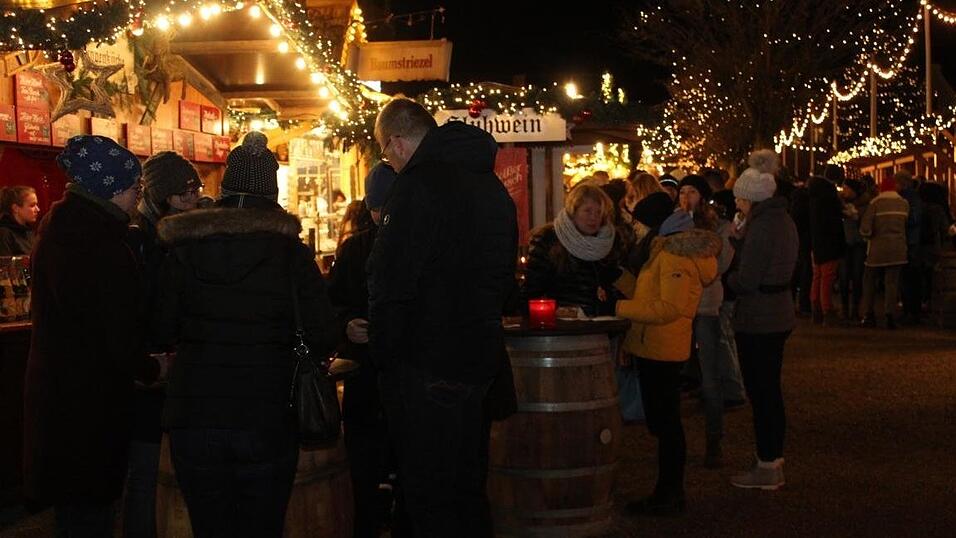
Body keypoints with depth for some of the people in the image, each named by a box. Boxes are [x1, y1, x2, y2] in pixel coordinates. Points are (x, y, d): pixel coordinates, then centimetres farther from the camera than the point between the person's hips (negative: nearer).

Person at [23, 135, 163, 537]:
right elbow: (121, 341, -21)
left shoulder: (57, 231, 6)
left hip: (52, 394, 9)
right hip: (91, 402, -9)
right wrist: (153, 369, -1)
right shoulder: (103, 248, -23)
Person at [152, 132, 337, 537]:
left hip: (194, 417, 1)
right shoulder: (290, 250, -4)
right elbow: (323, 340, -7)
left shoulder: (184, 248, 0)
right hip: (268, 419, -1)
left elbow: (163, 332, 2)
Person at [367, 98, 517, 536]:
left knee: (430, 500, 2)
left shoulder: (418, 185, -16)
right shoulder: (491, 184, 12)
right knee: (468, 487, 20)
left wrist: (382, 354, -8)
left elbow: (390, 285, -20)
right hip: (481, 355, 9)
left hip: (428, 368, -9)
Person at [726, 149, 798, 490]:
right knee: (770, 389, 17)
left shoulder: (761, 226, -19)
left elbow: (746, 280, -20)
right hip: (780, 313, 10)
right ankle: (774, 461, 26)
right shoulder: (784, 221, 11)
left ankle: (767, 468, 7)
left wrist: (726, 277, -1)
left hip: (757, 319, -10)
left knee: (760, 392, -1)